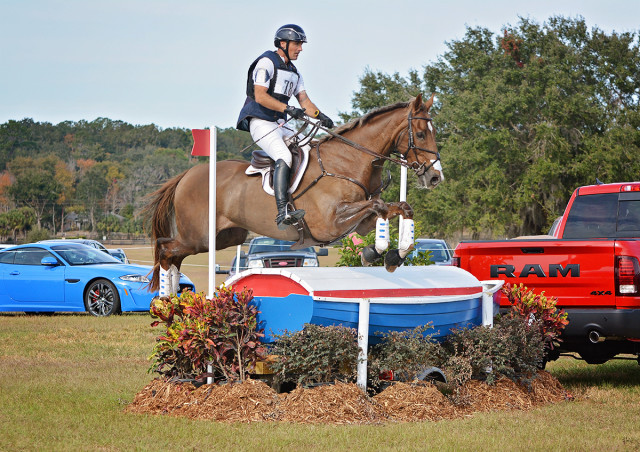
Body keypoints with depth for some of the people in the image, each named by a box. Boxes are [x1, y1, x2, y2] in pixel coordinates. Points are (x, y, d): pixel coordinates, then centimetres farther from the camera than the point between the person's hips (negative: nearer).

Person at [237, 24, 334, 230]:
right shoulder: (267, 62, -7)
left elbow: (303, 99, 14)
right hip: (261, 122, -9)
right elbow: (260, 96, -17)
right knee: (284, 157, -28)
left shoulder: (293, 71, 20)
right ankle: (283, 212, -39)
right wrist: (288, 109, -26)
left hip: (279, 124, 9)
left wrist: (320, 116, -5)